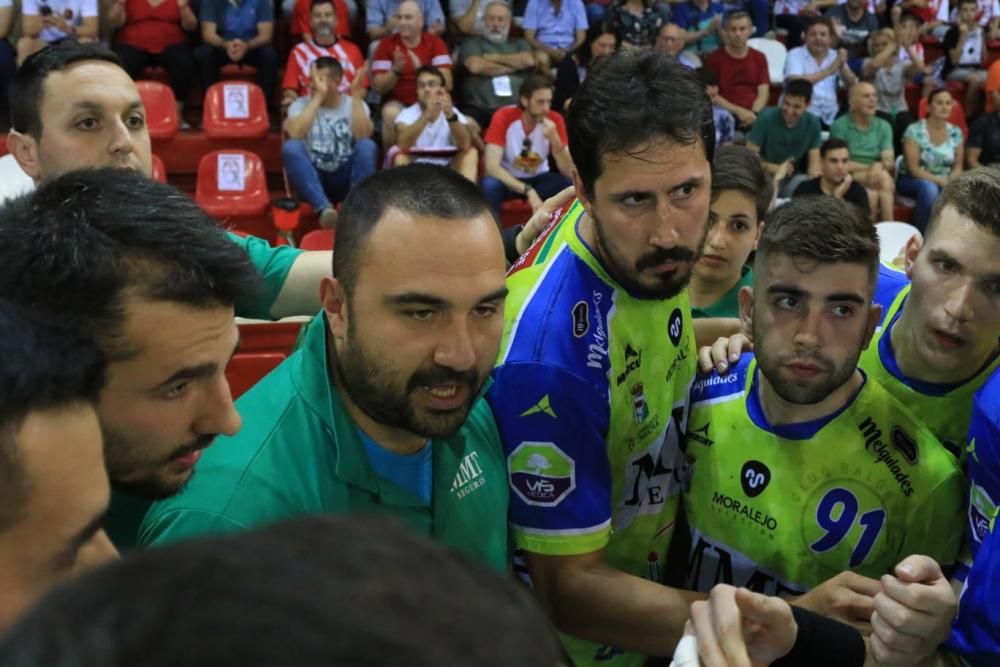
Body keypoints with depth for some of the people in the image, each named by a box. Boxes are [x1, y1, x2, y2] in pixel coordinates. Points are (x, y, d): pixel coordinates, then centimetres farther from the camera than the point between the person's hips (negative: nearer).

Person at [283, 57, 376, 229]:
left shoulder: (354, 105, 6)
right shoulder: (300, 105, 4)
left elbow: (363, 136, -16)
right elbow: (295, 134, -19)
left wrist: (356, 95, -17)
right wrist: (318, 97, -17)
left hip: (344, 178, 0)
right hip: (313, 178, 0)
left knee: (367, 146, -27)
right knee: (290, 147, -28)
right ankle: (324, 208, -40)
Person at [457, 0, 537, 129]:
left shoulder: (519, 43, 26)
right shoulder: (472, 43, 17)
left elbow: (528, 61, 3)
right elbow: (475, 66, -5)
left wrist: (495, 58, 7)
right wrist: (512, 66, 6)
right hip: (481, 109, -2)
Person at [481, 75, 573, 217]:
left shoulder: (555, 120, -13)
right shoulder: (504, 117, -20)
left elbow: (568, 171, -15)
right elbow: (492, 166, -28)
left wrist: (555, 140, -32)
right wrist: (528, 191, -37)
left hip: (538, 179, 2)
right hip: (508, 180, -2)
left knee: (571, 184, -26)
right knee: (490, 185, -34)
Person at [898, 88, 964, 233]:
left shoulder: (956, 132, 4)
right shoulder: (914, 131, -11)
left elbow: (958, 166, 7)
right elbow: (913, 168, -14)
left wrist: (951, 182, -16)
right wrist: (940, 181, -23)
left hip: (944, 183, 4)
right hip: (912, 181, -4)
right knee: (929, 188, -39)